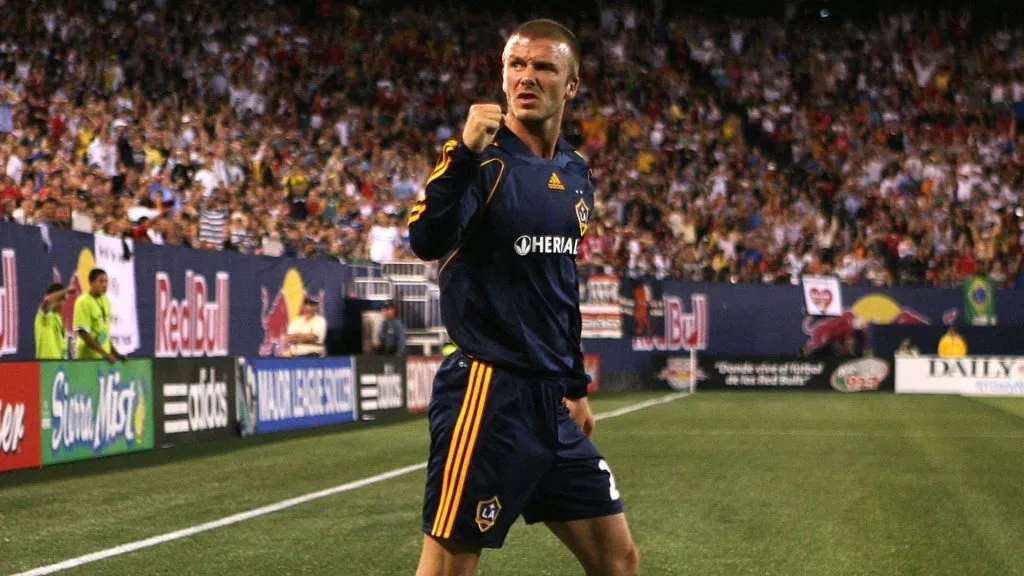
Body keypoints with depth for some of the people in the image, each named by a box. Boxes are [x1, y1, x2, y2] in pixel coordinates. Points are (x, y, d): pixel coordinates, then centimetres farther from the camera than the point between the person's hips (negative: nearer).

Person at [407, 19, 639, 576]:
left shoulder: (575, 174, 12)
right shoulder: (483, 159, -9)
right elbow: (427, 243, -28)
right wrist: (465, 152, -38)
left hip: (548, 397, 7)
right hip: (488, 390, -7)